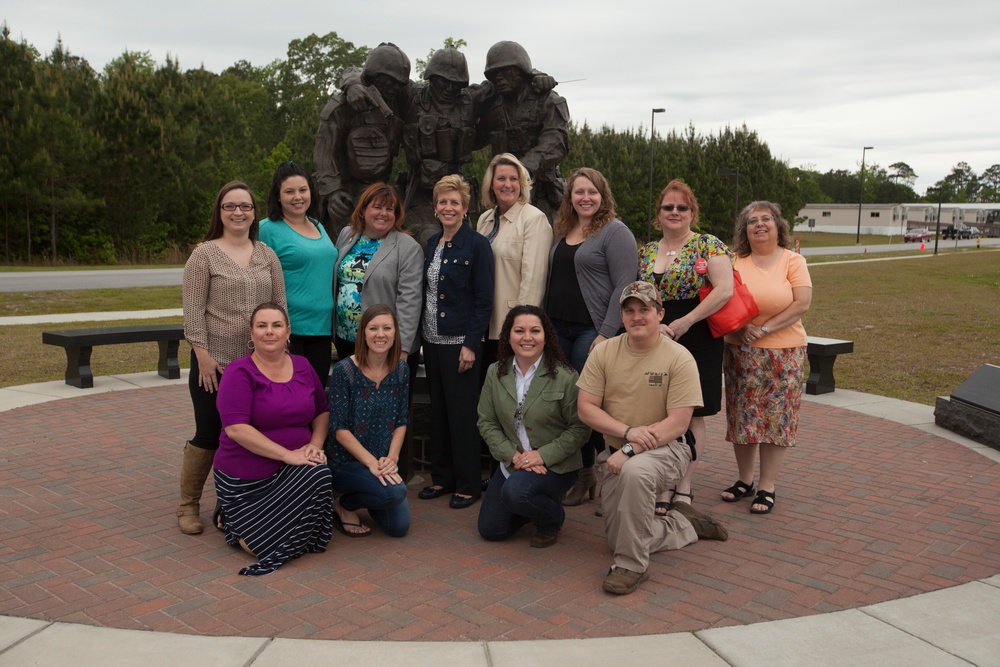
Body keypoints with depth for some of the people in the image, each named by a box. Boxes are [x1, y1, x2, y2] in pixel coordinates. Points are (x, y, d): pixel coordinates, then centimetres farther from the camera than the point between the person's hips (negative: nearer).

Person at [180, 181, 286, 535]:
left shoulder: (267, 255, 10)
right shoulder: (204, 254, -2)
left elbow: (280, 305, 10)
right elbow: (193, 311, -7)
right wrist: (202, 354, -13)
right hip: (216, 362, -4)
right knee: (209, 434, 2)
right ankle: (188, 504, 20)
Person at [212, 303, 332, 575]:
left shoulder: (303, 366, 5)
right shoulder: (240, 372, -13)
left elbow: (322, 411, 15)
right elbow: (236, 429, -22)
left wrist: (315, 444, -6)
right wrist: (288, 454, -24)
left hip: (293, 472, 5)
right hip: (247, 478, -5)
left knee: (319, 473, -27)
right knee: (264, 544, -18)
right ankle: (230, 514, 18)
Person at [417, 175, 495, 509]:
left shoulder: (477, 244, -9)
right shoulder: (432, 244, 11)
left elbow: (484, 300, -12)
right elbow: (427, 292, 15)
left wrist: (471, 344, -17)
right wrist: (420, 336, 9)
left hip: (461, 341, -7)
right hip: (433, 340, 7)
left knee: (462, 413, 0)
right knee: (438, 411, 13)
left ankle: (467, 485, 12)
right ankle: (442, 477, 26)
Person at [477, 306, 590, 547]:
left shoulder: (564, 376, -14)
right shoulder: (496, 373, -1)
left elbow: (580, 428, -12)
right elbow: (487, 422, 0)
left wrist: (543, 455, -20)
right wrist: (512, 455, -14)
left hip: (556, 464, -5)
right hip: (512, 462, 5)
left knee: (515, 492, -33)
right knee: (490, 529, 3)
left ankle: (552, 521, 0)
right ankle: (534, 506, 31)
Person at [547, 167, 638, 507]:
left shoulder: (615, 231, -6)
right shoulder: (562, 231, 15)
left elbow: (624, 287, -12)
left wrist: (606, 334, -17)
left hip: (592, 331, -6)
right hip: (558, 329, 7)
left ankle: (585, 473, 11)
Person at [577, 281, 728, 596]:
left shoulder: (679, 358, -12)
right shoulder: (604, 352, -2)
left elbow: (678, 423, -17)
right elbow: (586, 408, -5)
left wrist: (630, 450, -25)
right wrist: (628, 432, -21)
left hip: (666, 448, -5)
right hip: (617, 453, 5)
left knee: (634, 471, -40)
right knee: (618, 539, 4)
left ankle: (632, 565, -23)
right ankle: (686, 523, 28)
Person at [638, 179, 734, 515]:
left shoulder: (709, 245, -2)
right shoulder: (646, 252, 13)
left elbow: (724, 290, -14)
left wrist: (684, 322, -17)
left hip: (697, 341, -4)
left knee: (691, 417, 3)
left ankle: (684, 487, 14)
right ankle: (664, 488, 13)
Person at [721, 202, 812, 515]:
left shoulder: (793, 261, 0)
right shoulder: (735, 263, 7)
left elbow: (802, 304, -9)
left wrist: (764, 329, -16)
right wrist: (740, 327, -15)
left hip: (783, 352, -2)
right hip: (740, 352, 3)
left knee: (775, 417, 1)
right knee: (742, 415, 7)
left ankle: (767, 487, 10)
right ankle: (744, 479, 21)